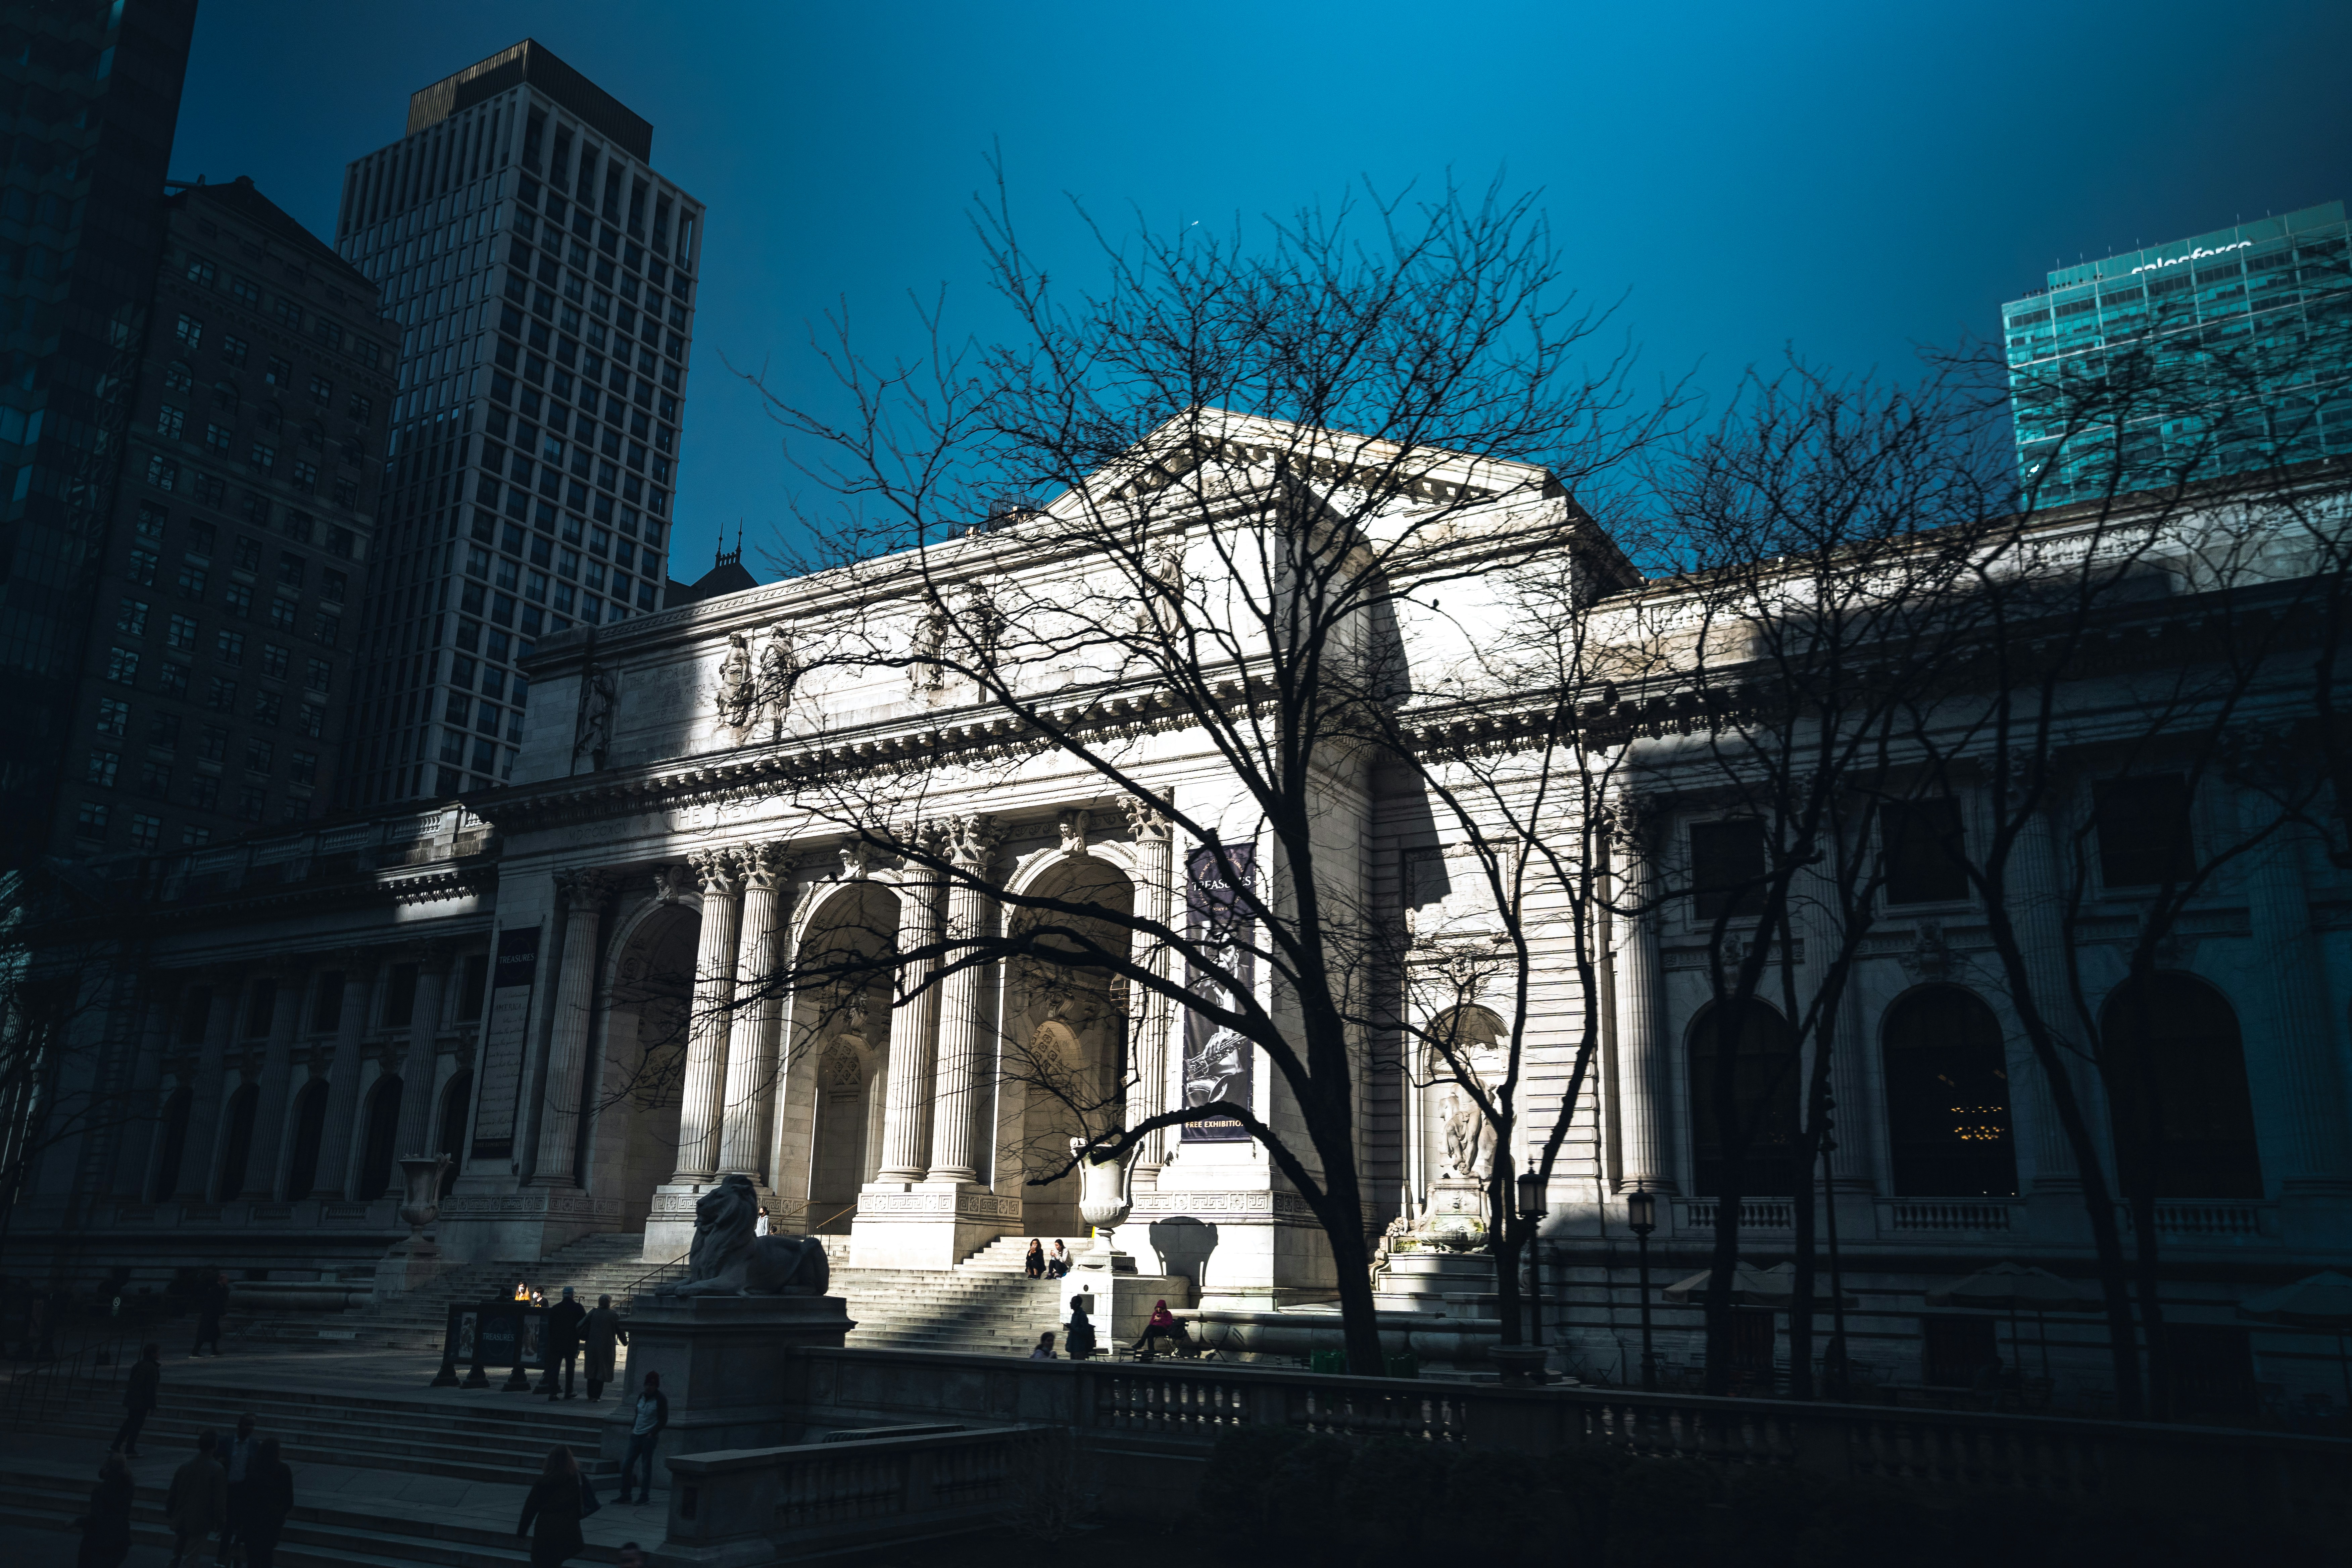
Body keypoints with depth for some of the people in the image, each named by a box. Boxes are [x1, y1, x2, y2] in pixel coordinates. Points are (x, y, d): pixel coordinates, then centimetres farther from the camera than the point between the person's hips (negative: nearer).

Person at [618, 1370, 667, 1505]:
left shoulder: (661, 1399, -7)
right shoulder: (642, 1396, 10)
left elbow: (663, 1420, -7)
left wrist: (652, 1433, -14)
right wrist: (633, 1427, 9)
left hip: (649, 1437, -6)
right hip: (637, 1436, 6)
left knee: (646, 1466, -1)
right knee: (627, 1465, 4)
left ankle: (644, 1496, 8)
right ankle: (625, 1495, 14)